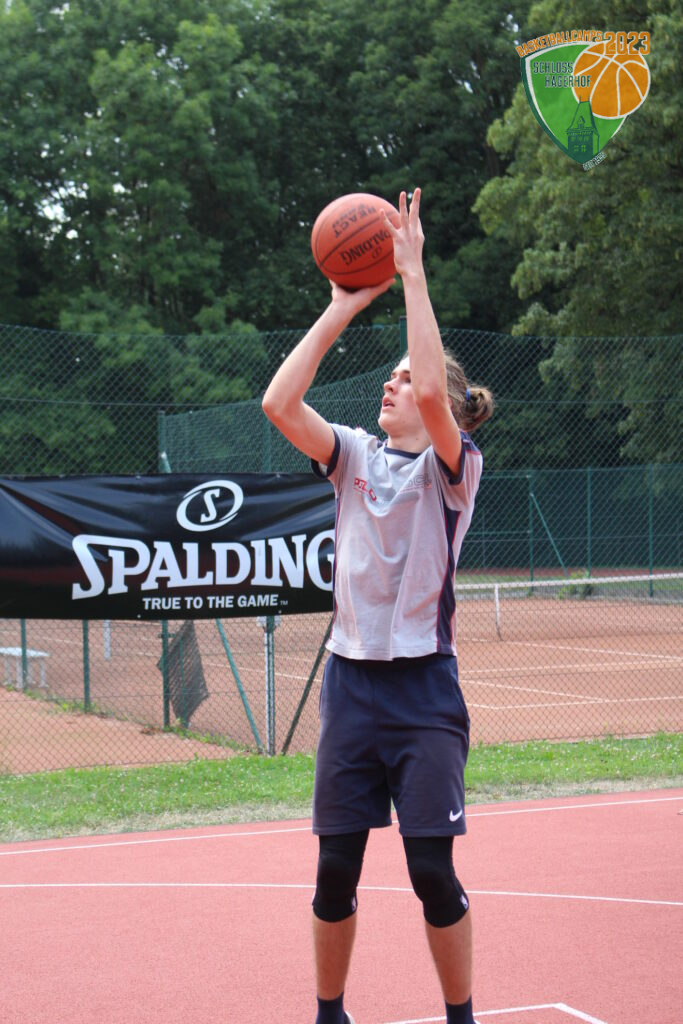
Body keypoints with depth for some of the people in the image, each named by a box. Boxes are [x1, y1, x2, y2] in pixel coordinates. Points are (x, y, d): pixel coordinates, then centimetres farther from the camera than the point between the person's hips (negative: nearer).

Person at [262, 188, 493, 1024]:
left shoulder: (451, 467, -3)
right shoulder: (356, 457, 9)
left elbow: (434, 389, -24)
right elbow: (279, 404, -6)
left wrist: (413, 274, -21)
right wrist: (341, 309, -4)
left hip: (422, 688, -4)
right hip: (351, 680, 4)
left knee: (433, 869, -5)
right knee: (336, 867, 6)